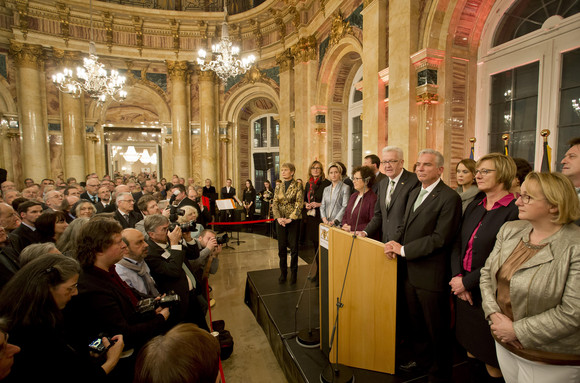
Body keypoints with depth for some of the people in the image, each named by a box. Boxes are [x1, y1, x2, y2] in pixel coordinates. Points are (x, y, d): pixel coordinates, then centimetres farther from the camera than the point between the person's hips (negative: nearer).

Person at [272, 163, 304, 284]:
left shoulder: (297, 186, -5)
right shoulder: (278, 187, 8)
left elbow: (299, 204, -10)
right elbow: (274, 203, 6)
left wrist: (290, 219, -15)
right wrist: (278, 218, -8)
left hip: (293, 220, -4)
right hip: (280, 221, 4)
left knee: (293, 247, 3)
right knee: (281, 247, 8)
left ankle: (294, 273, 18)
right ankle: (283, 273, 21)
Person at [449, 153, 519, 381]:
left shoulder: (515, 211, -15)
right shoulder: (474, 206, 7)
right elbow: (458, 243, 7)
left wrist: (467, 282, -14)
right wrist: (457, 276, -6)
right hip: (465, 291, 6)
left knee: (491, 356, 12)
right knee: (471, 347, 20)